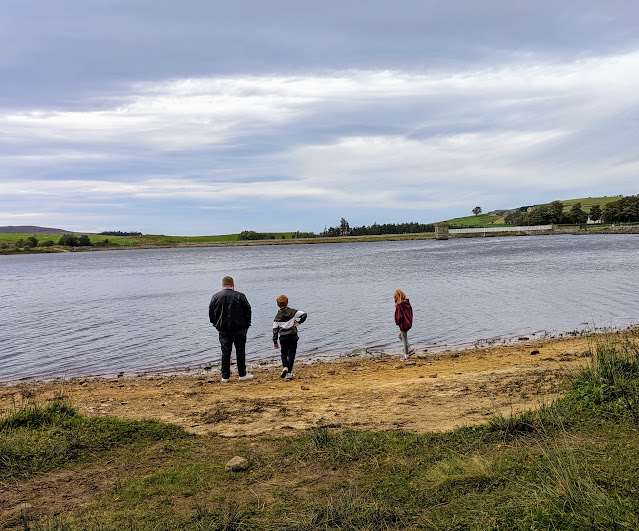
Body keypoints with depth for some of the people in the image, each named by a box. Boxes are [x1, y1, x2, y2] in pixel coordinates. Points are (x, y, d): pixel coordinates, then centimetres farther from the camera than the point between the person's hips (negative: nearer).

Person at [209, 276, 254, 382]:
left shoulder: (215, 297, 1)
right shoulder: (240, 296, -5)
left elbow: (211, 314, 6)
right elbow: (248, 312, -2)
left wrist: (217, 325, 16)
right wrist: (246, 326, 9)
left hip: (223, 330, 2)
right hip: (239, 330, -2)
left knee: (225, 352, 7)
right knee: (240, 351, 9)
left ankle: (225, 376, 8)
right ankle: (242, 374, 15)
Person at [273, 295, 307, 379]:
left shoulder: (277, 316, 3)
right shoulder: (292, 311, 0)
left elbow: (275, 329, 3)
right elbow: (304, 314, -6)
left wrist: (275, 342, 8)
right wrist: (298, 322, 2)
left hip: (283, 337, 1)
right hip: (293, 336, -1)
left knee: (284, 353, 20)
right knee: (291, 354, 5)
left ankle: (285, 367, -3)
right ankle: (289, 373, 3)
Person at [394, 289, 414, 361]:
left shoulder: (399, 306, -25)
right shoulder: (407, 303, 0)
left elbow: (399, 316, -23)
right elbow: (411, 312, 8)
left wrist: (397, 322, -4)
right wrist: (409, 320, 15)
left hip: (403, 324, -8)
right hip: (408, 323, 8)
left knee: (404, 339, 6)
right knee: (400, 336, 27)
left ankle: (406, 356, 18)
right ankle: (410, 349, 28)